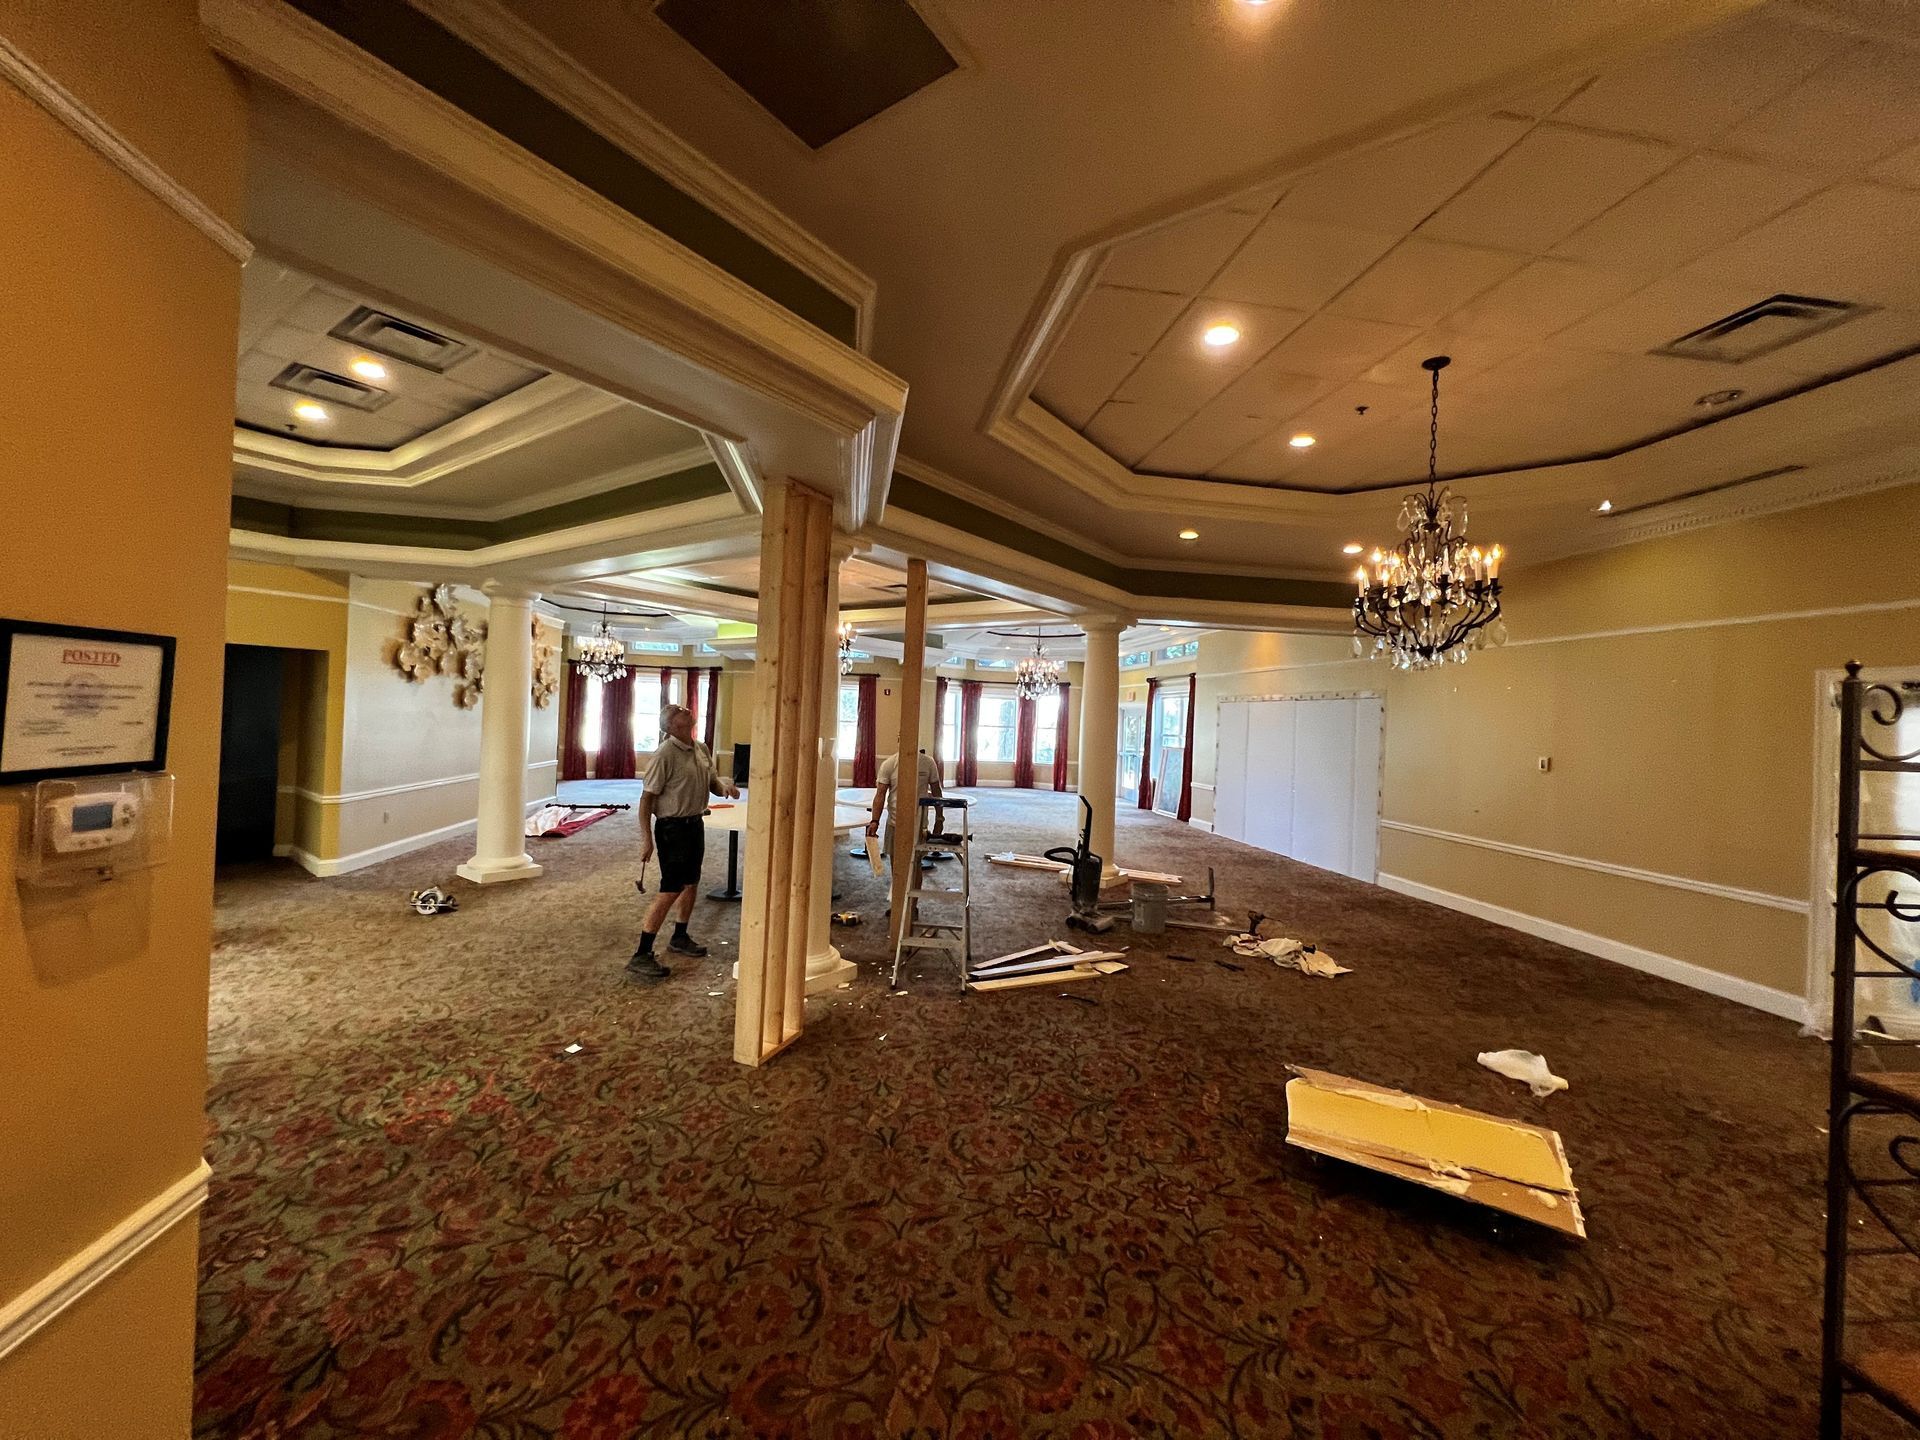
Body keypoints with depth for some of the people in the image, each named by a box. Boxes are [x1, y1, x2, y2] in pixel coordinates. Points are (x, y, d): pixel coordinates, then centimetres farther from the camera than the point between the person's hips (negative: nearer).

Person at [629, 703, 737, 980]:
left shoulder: (701, 749, 7)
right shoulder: (665, 754, -18)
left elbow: (712, 782, 18)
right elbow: (646, 798, -17)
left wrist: (725, 787, -6)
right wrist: (646, 839, -20)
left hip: (695, 823, 8)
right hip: (672, 827, -8)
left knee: (691, 883, 19)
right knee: (670, 890, -8)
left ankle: (680, 938, 37)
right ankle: (641, 956, 1)